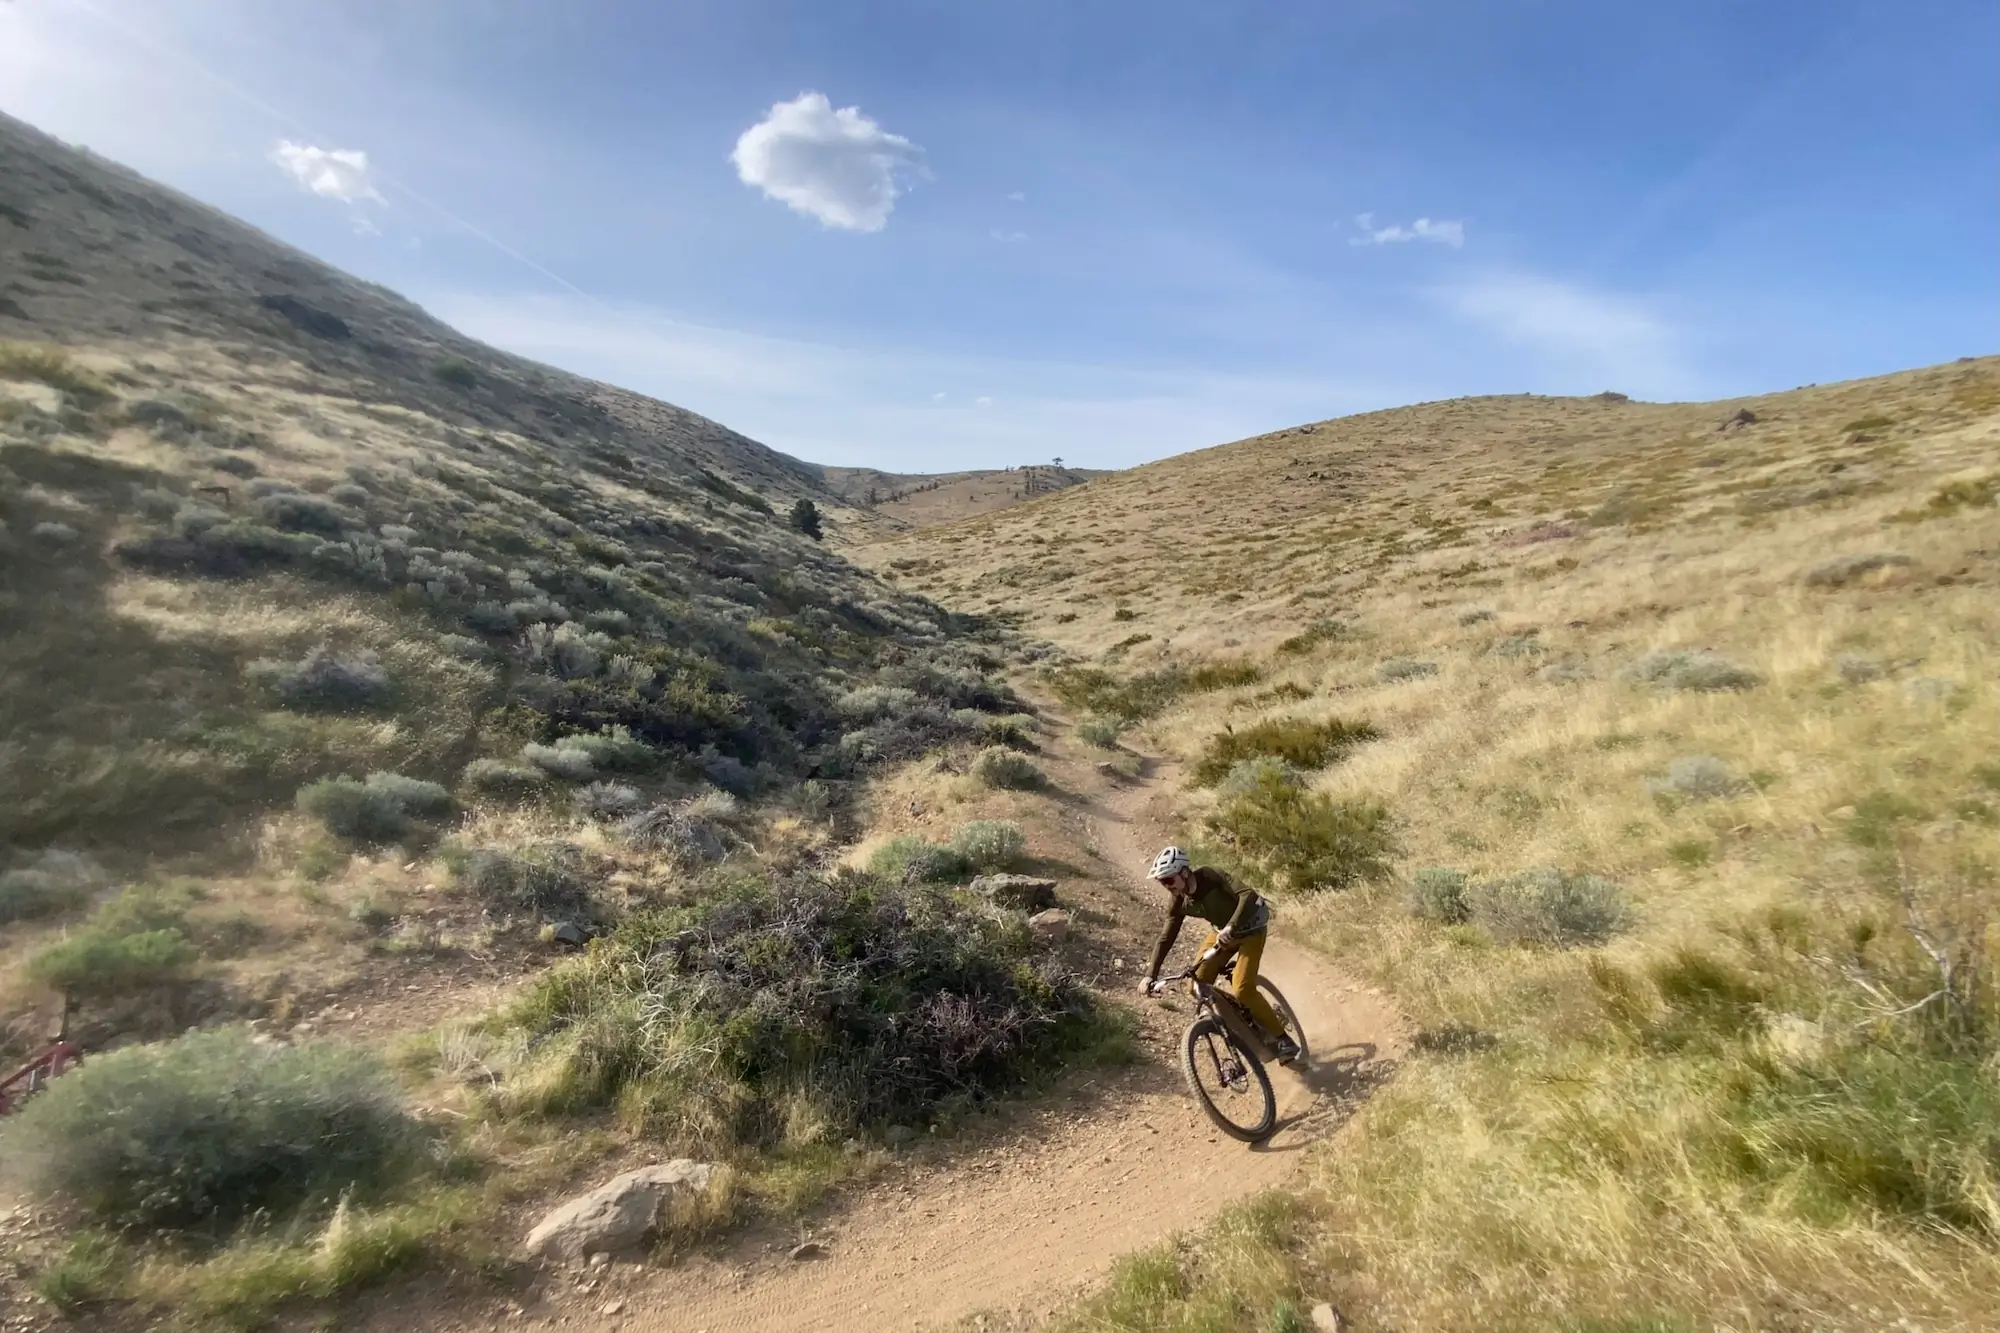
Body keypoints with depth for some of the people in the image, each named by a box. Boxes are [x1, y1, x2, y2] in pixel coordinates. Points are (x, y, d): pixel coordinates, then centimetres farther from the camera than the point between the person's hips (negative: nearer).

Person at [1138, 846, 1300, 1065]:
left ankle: (1282, 1038, 3)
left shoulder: (1210, 876, -32)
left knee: (1242, 990, -19)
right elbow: (1166, 937, -7)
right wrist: (1151, 974, -15)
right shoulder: (1177, 901, -14)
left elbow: (1249, 895, -43)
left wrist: (1231, 927, -57)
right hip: (1223, 931, 6)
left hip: (1250, 927, -6)